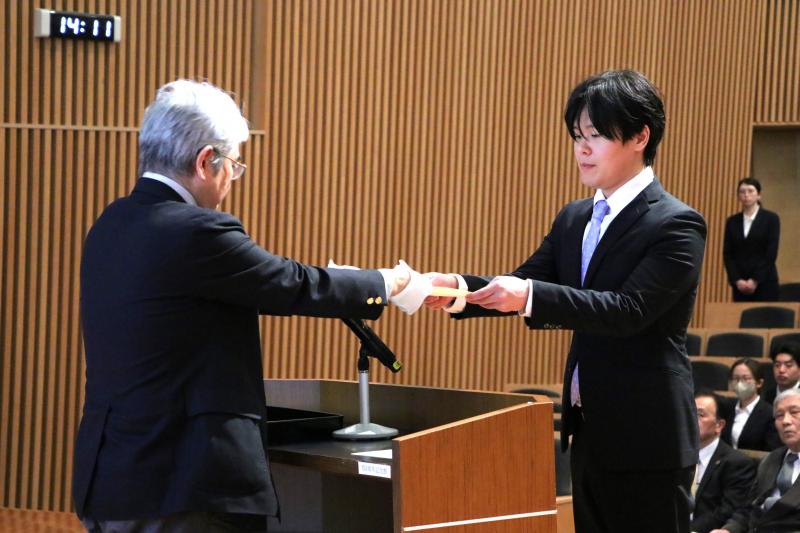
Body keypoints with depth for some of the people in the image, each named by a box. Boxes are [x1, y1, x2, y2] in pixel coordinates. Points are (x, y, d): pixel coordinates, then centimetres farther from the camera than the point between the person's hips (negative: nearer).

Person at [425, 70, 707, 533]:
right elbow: (523, 288, 6)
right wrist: (459, 290, -15)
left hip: (647, 440, -8)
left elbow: (628, 309, -24)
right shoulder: (575, 220, 12)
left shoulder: (677, 225, -14)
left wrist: (529, 295, -34)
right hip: (589, 429, 8)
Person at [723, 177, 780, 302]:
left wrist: (755, 280, -13)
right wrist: (737, 280, -8)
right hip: (739, 283, 3)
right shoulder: (732, 221, 9)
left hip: (764, 281, -3)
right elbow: (727, 254, 6)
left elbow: (771, 253, -7)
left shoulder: (771, 219, 0)